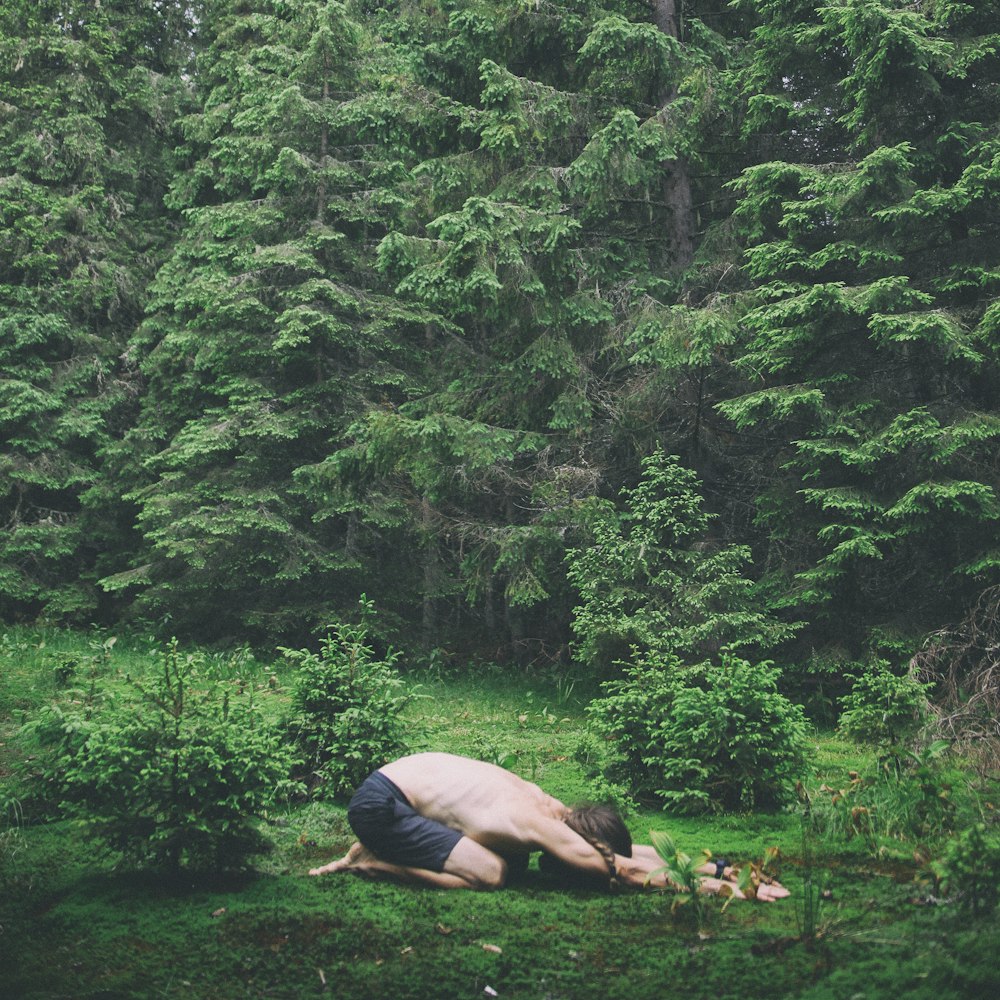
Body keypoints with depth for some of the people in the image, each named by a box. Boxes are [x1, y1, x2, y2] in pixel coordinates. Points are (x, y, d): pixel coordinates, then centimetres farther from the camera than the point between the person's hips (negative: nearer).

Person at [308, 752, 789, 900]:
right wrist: (709, 885, -22)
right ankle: (372, 862, -4)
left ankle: (379, 848, 17)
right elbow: (631, 871, -24)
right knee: (488, 874, -18)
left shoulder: (553, 808, 2)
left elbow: (642, 850, 7)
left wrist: (717, 868, 0)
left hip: (407, 773, 9)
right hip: (378, 803, -9)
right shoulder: (542, 829, -23)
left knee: (512, 860, 14)